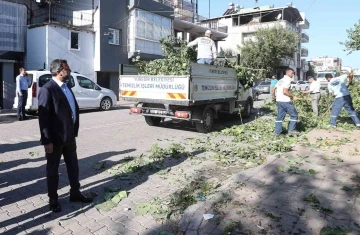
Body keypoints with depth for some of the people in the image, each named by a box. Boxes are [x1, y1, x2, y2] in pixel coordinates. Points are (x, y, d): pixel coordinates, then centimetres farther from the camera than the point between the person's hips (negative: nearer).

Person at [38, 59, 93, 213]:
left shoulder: (66, 87, 10)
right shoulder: (47, 90, -16)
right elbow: (43, 117, -18)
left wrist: (75, 131, 12)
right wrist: (47, 141, -19)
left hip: (69, 136, 8)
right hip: (55, 138, -8)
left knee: (73, 166, 17)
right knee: (53, 169, 10)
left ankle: (75, 193, 33)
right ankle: (53, 200, 25)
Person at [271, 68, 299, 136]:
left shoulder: (281, 80, 17)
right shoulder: (287, 80, -10)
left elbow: (274, 89, 19)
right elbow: (285, 91, -20)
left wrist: (273, 96, 34)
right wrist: (293, 96, -12)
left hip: (279, 100, 9)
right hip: (285, 101, -9)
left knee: (280, 116, 11)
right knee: (294, 115, 3)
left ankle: (277, 132, 11)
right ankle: (291, 130, 3)